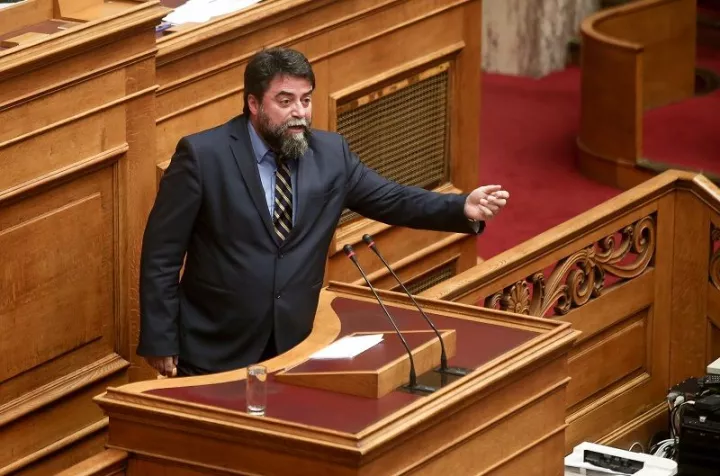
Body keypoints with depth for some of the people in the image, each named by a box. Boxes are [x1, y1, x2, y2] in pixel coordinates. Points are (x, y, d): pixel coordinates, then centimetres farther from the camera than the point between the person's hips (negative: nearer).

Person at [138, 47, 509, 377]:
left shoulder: (330, 153, 2)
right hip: (215, 349, -4)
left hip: (294, 345, 4)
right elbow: (161, 252, -9)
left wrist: (464, 208, -11)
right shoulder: (203, 155, -12)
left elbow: (392, 200, 7)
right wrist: (160, 341, -11)